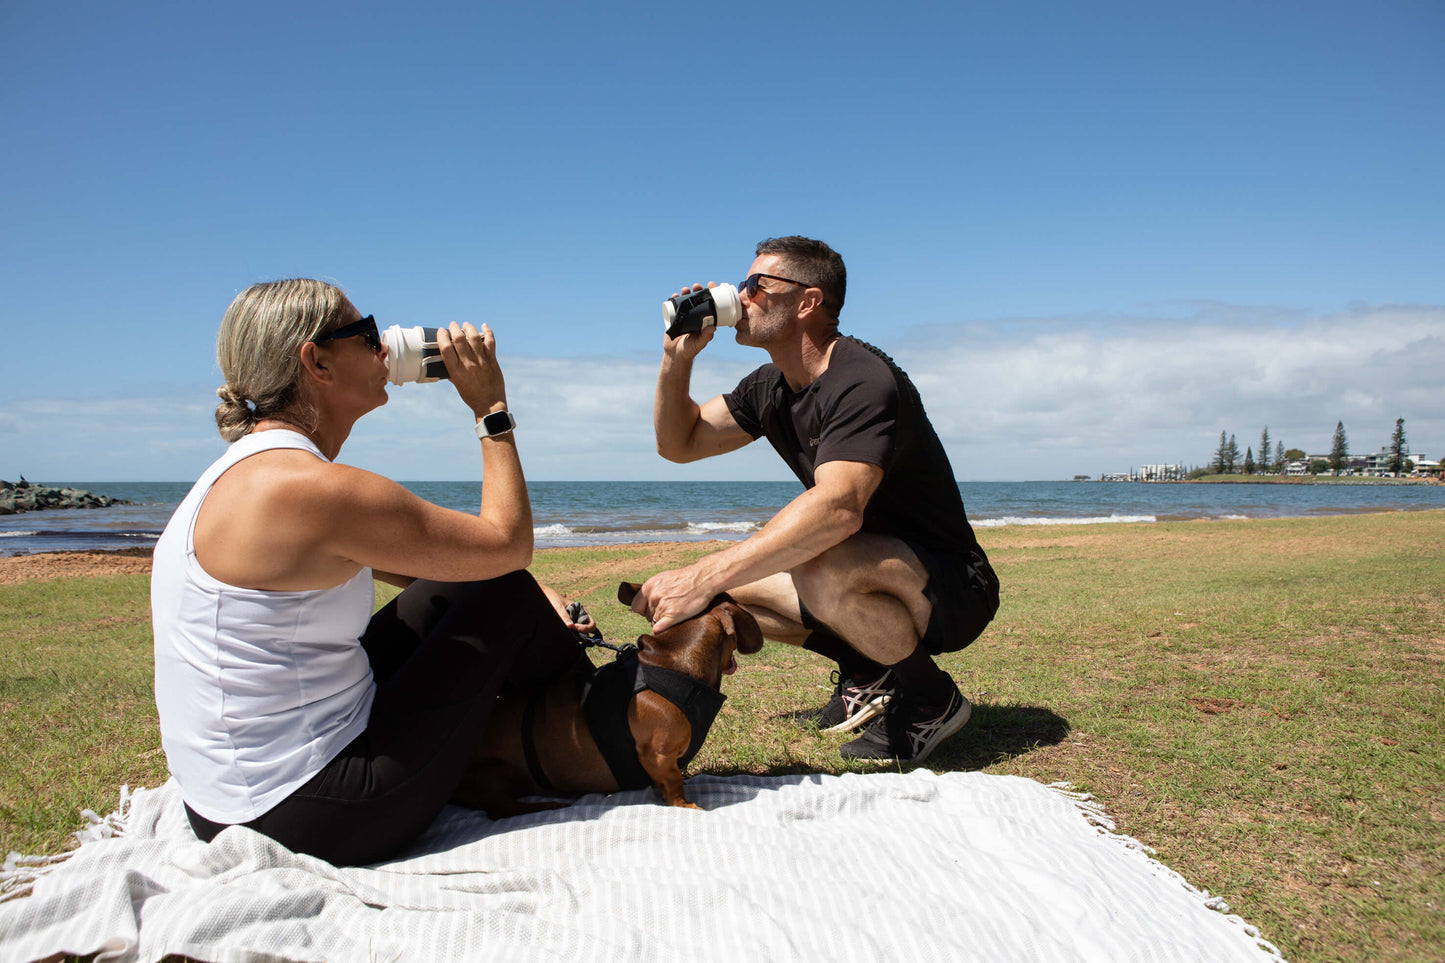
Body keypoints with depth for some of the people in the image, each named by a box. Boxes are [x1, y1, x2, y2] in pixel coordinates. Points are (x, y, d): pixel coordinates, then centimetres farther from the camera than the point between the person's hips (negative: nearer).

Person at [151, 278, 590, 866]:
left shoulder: (248, 470, 7)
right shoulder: (311, 488, -25)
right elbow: (507, 544, -15)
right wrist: (491, 408, -6)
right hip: (307, 823, -9)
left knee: (447, 589, 16)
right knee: (504, 593, -3)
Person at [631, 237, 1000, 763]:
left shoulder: (863, 380, -25)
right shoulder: (770, 388, 5)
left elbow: (838, 507, -41)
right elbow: (677, 444, 12)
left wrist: (703, 577, -45)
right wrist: (678, 358, -6)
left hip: (951, 588, -8)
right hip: (872, 571, 9)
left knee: (824, 569, -38)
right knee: (724, 586, 0)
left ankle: (931, 699, -10)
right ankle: (868, 675, 8)